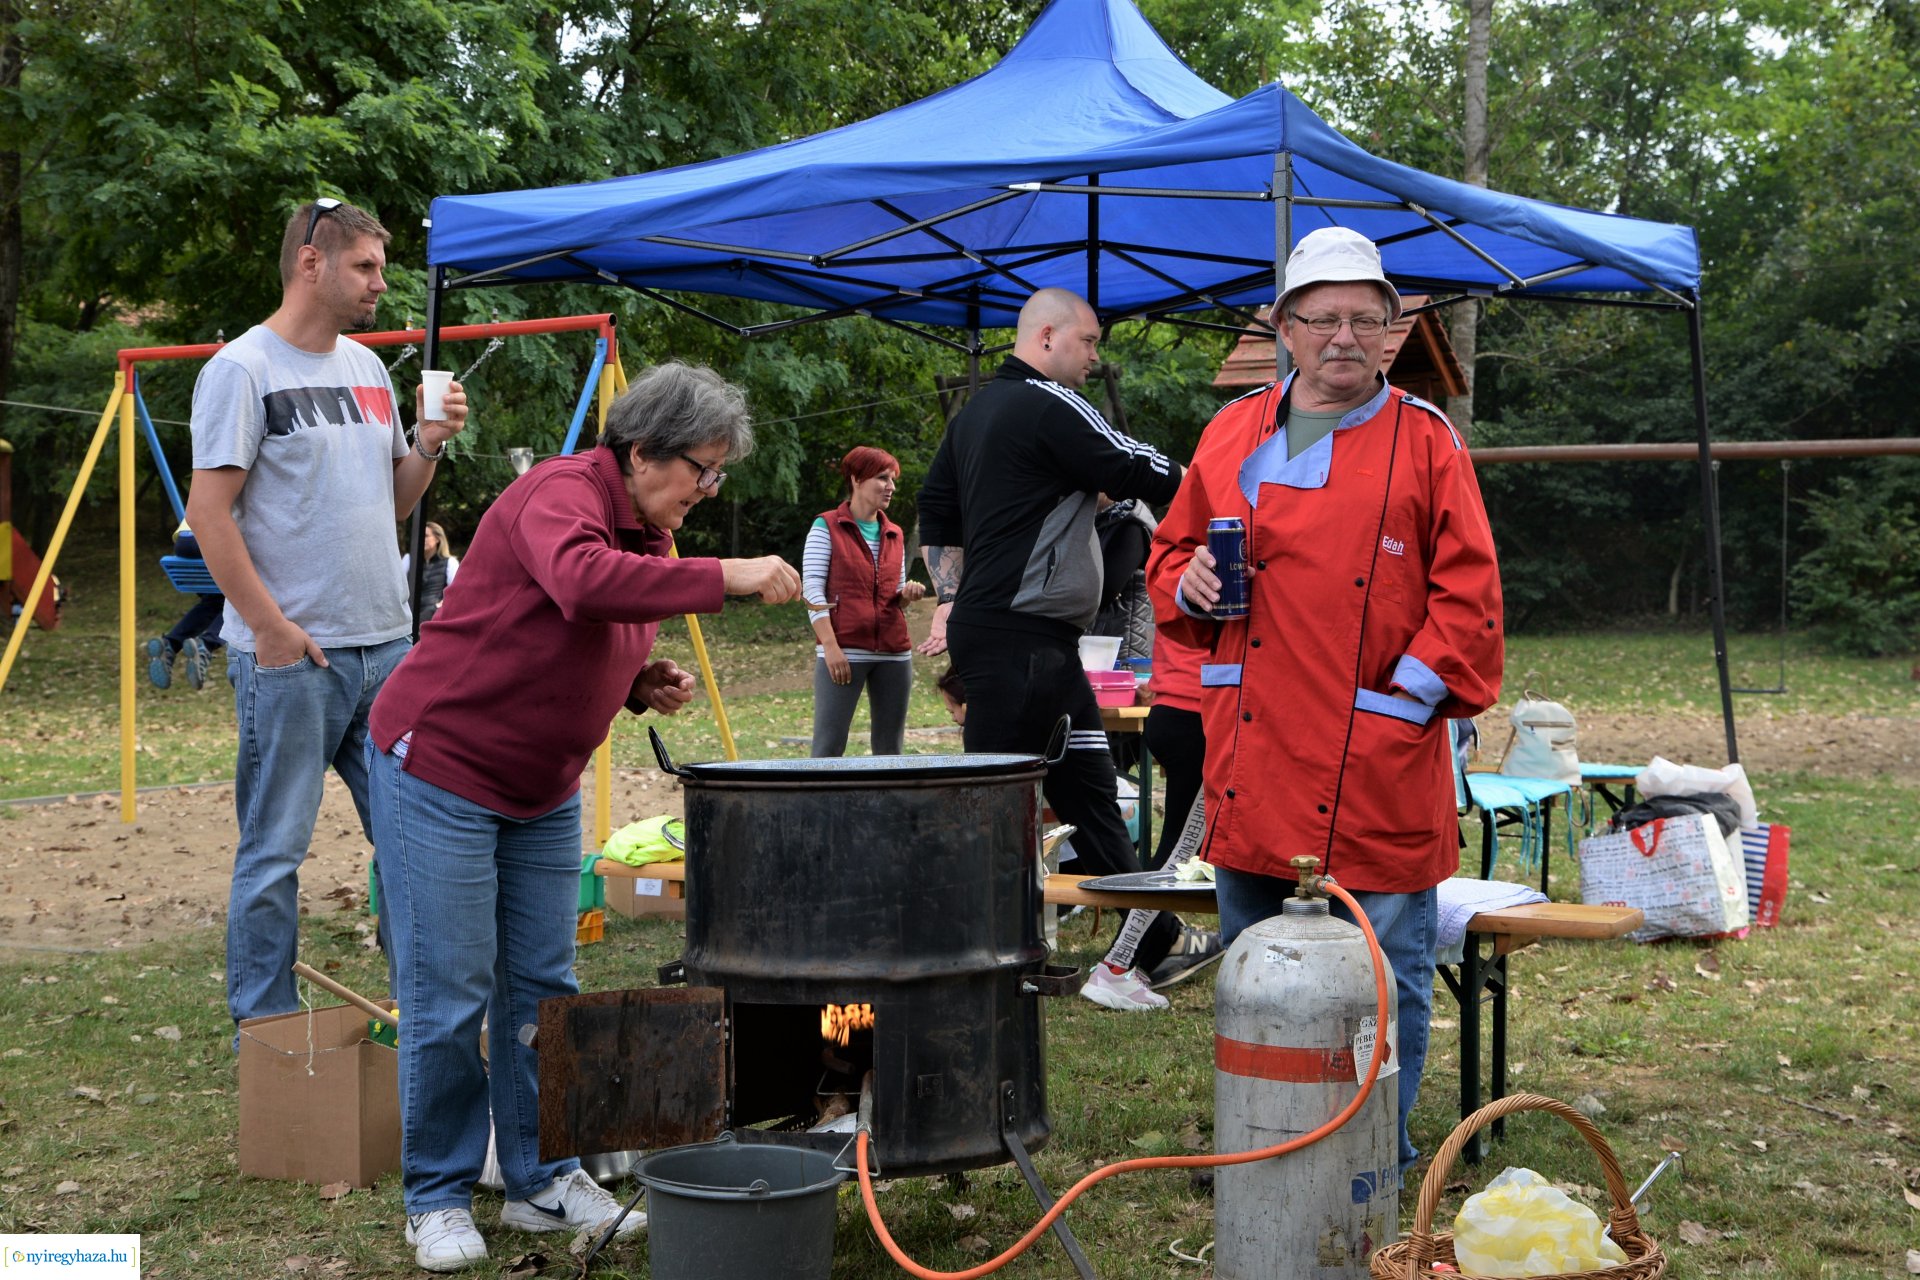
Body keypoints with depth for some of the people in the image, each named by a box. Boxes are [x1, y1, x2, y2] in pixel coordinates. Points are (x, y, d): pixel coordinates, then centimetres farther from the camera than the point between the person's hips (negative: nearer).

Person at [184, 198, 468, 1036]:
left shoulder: (367, 369, 15)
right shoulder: (243, 368, -7)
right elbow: (208, 512, -12)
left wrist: (430, 443, 2)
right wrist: (270, 626, -15)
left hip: (386, 648, 7)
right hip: (290, 656, -7)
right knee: (275, 851, 1)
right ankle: (266, 1033, 11)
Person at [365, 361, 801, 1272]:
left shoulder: (649, 535, 8)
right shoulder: (562, 494, -20)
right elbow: (583, 581, -44)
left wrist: (644, 685, 0)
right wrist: (725, 577, -44)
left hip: (543, 791, 9)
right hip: (441, 771, -8)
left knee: (543, 987, 9)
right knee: (449, 998, -2)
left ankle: (543, 1181, 20)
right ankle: (438, 1199, 11)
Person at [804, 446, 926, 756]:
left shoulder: (895, 535, 17)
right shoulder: (827, 527, 1)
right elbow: (813, 591, -6)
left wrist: (906, 594, 0)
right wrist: (830, 646, -15)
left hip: (894, 653, 6)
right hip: (844, 651, -6)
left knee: (890, 748, 6)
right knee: (829, 746, -9)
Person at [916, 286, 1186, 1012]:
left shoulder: (977, 412, 20)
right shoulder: (1047, 406, -11)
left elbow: (936, 513, 23)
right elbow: (1136, 473, -13)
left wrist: (952, 600, 20)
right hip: (1020, 640, -11)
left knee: (1089, 790, 12)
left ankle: (1150, 946, 17)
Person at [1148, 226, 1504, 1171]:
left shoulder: (1426, 440, 0)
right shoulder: (1231, 435, 12)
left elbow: (1468, 592, -3)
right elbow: (1171, 550, 20)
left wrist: (1413, 692, -11)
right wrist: (1189, 582, -2)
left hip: (1374, 766, -4)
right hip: (1252, 762, 4)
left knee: (1385, 977, 4)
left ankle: (1381, 1155, 18)